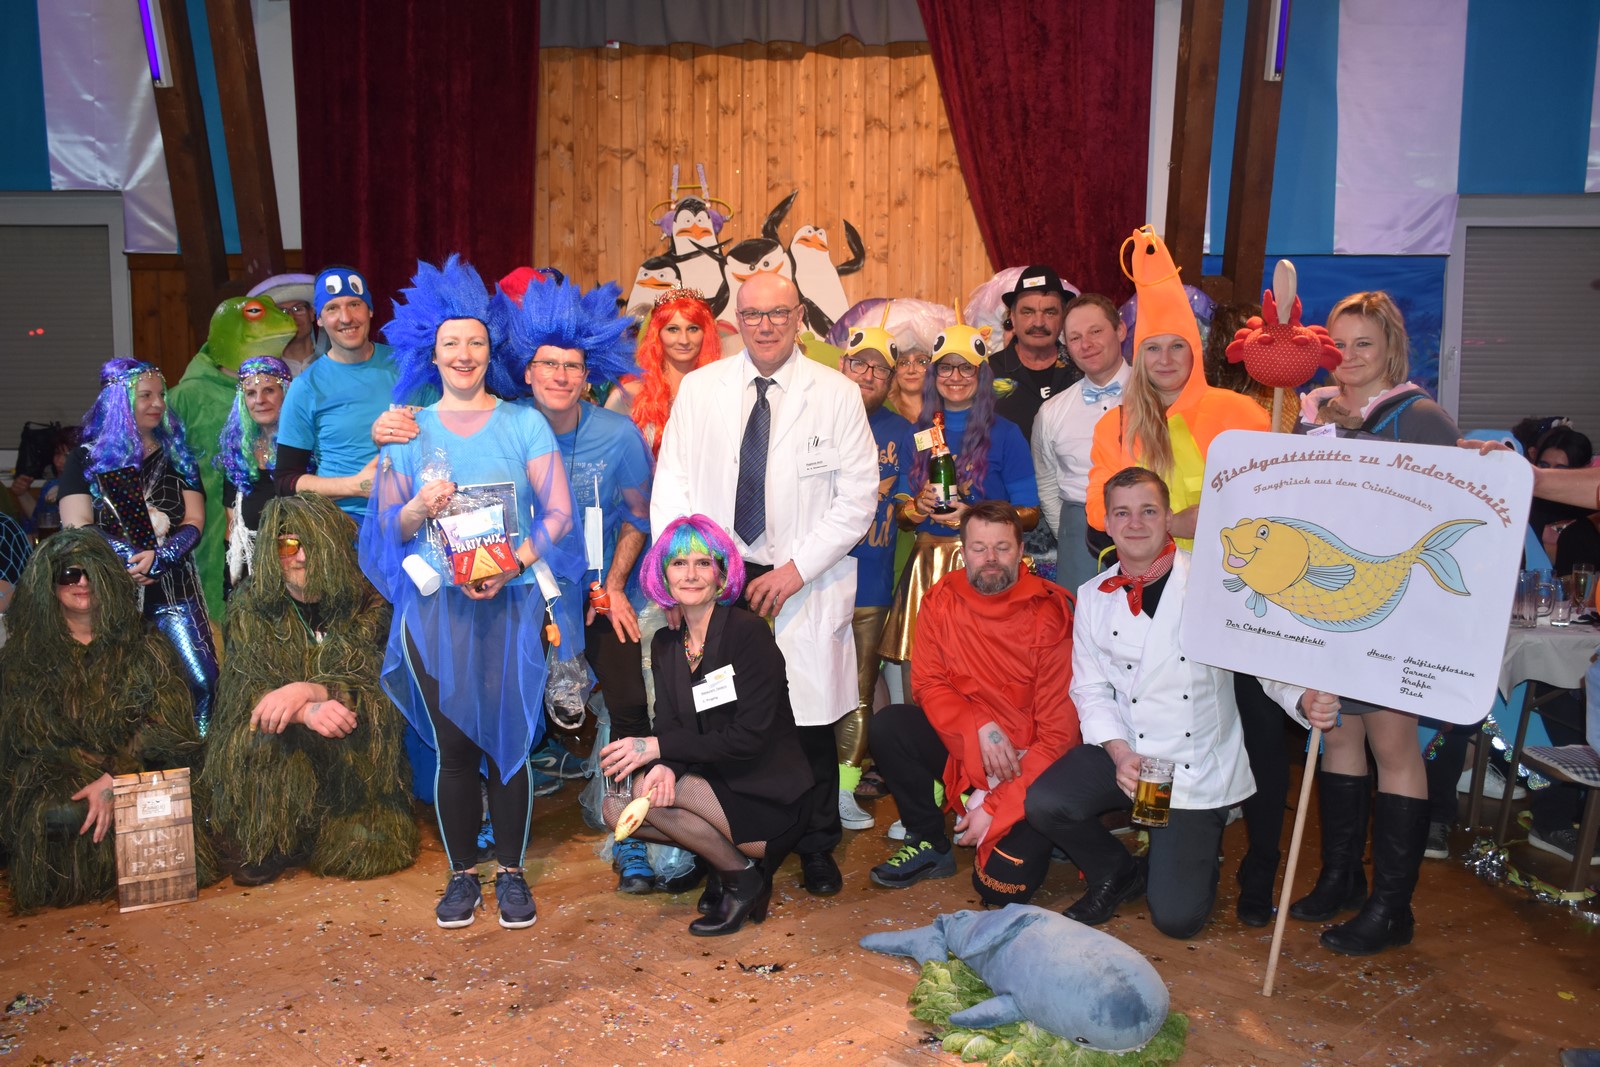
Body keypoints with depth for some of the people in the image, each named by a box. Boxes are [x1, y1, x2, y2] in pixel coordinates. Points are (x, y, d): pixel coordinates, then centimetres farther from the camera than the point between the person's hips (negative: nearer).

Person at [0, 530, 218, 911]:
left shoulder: (144, 646, 9)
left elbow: (166, 723, -2)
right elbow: (32, 741, 0)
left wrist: (112, 780, -19)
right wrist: (95, 782, -16)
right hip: (55, 779, -1)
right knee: (62, 815, -34)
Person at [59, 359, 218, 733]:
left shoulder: (177, 457, 14)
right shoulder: (87, 459, 8)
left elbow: (194, 523, 3)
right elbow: (77, 530, -2)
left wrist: (157, 557, -15)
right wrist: (131, 558, -16)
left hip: (172, 588, 1)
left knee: (202, 681, -13)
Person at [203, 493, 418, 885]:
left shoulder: (369, 605, -4)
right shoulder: (249, 608, -1)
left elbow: (386, 689, -14)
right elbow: (244, 692, -12)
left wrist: (309, 690, -32)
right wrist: (306, 712, -35)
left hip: (355, 762, -1)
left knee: (367, 848, -21)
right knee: (261, 747, -32)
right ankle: (273, 847, -9)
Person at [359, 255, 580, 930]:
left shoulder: (523, 423, 6)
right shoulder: (408, 430, 10)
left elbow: (558, 513, 0)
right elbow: (387, 525, 10)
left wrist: (514, 563, -15)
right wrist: (420, 509, -12)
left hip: (512, 604, -1)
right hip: (436, 605, 1)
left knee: (509, 739, 1)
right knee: (453, 746, 4)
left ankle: (512, 873, 16)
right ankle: (461, 875, 19)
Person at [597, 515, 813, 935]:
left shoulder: (748, 632, -15)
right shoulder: (666, 643, 6)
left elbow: (749, 736, -19)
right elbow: (668, 725, 0)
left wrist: (657, 748, -20)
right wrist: (665, 766, -24)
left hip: (769, 796, -7)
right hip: (714, 784, 7)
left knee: (644, 791, -22)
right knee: (616, 809, -9)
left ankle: (741, 876, -4)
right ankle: (728, 854, 4)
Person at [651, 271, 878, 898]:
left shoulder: (838, 395, 2)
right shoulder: (698, 388, 8)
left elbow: (859, 496, -1)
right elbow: (672, 483, 7)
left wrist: (797, 568, -9)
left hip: (805, 584, -1)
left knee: (810, 721, 2)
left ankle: (817, 849, 24)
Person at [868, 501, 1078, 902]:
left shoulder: (1051, 613, -17)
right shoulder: (942, 599, -4)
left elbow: (1059, 730, -16)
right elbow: (927, 684, -1)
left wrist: (996, 810, -18)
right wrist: (980, 728, -21)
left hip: (1030, 764, -4)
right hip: (964, 750, 4)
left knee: (1003, 884, -21)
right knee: (888, 725, -20)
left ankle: (1034, 834, 16)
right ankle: (929, 844, 0)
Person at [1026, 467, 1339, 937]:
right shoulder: (1093, 596, 4)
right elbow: (1091, 689, 3)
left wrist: (1306, 698, -33)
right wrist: (1119, 752, -15)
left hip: (1198, 770, -3)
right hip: (1124, 752, 3)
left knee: (1177, 917, -8)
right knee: (1044, 803, -23)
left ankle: (1196, 854, 31)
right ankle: (1118, 874, 9)